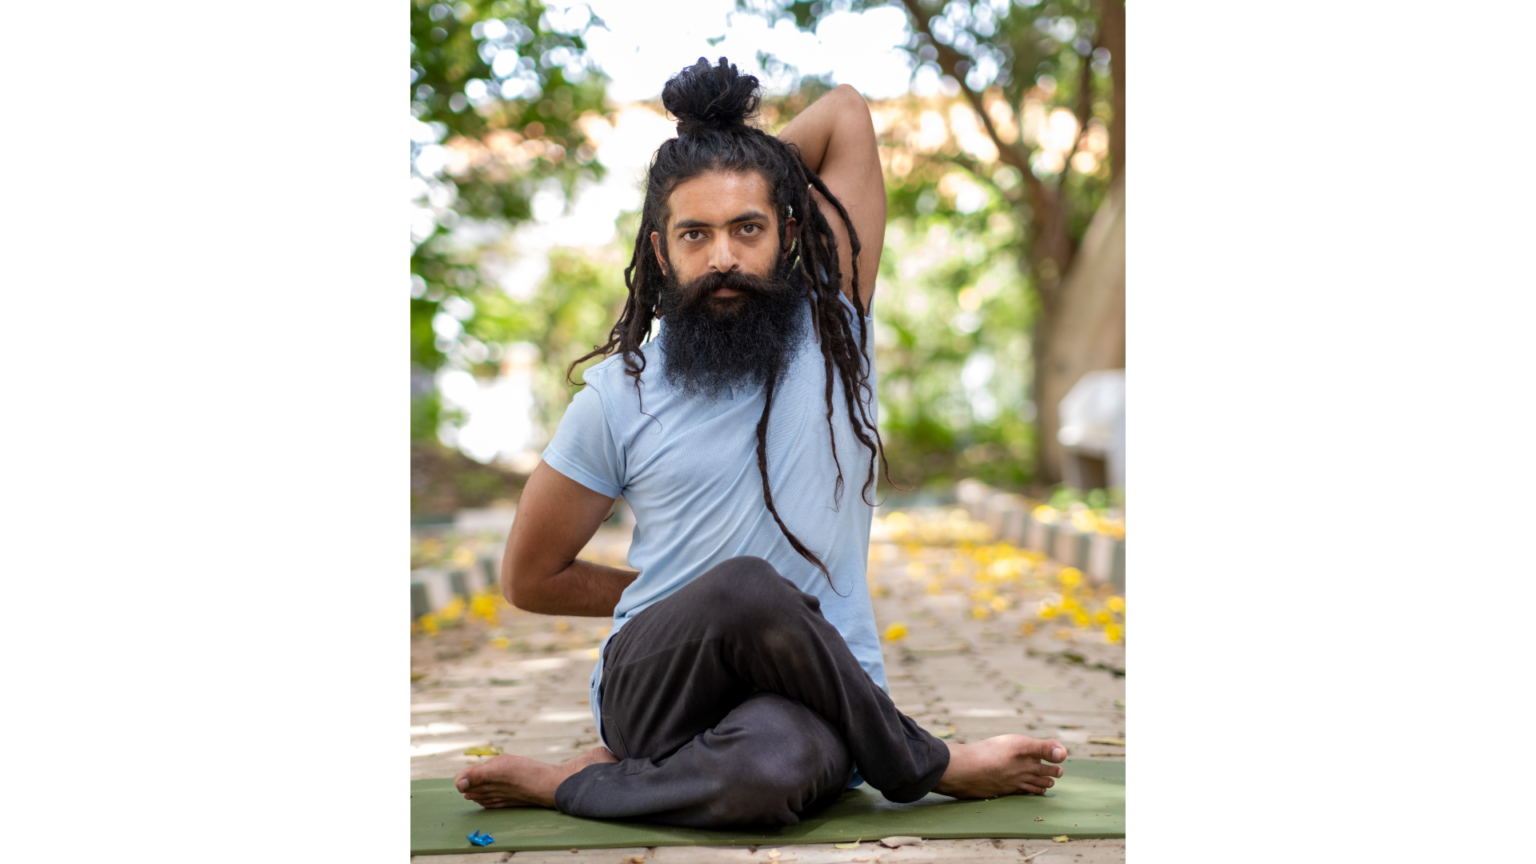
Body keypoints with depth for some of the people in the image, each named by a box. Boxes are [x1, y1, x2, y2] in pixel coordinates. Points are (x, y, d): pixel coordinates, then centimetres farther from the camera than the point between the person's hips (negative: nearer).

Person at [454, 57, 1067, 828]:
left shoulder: (830, 329, 4)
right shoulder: (619, 394, 2)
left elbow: (845, 112, 3)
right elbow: (530, 577, 11)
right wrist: (705, 606, 11)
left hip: (812, 700, -1)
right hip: (656, 683, 1)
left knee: (774, 766, -40)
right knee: (747, 590, -36)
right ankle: (931, 768, -11)